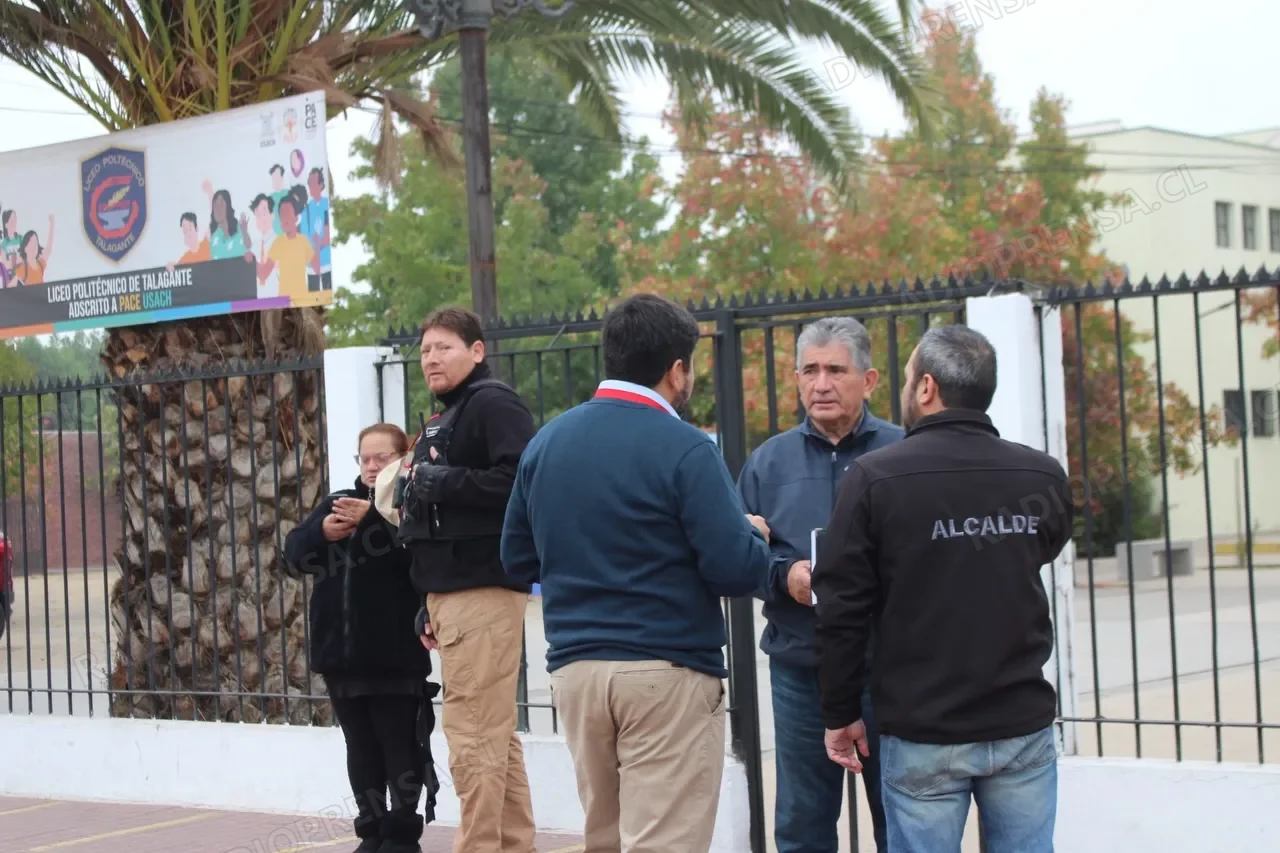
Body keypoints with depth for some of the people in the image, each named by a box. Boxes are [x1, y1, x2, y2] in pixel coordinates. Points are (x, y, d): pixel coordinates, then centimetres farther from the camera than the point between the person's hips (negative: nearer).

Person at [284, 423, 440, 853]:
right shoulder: (337, 501, 15)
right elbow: (295, 550, 6)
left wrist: (371, 519, -28)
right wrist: (322, 531, -14)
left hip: (394, 653, -6)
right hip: (340, 651, 6)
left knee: (400, 747, 1)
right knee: (361, 748, 12)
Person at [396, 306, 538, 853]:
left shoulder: (494, 405, -8)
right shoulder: (442, 422, 22)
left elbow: (519, 480, -24)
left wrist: (441, 482, -19)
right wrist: (429, 605, 20)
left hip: (483, 588, -10)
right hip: (451, 590, 10)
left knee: (474, 737, -11)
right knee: (495, 735, 12)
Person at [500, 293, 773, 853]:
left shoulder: (545, 443, 7)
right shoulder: (683, 449, -11)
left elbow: (518, 559, 14)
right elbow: (738, 571, -14)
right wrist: (755, 535, 7)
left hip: (573, 668, 6)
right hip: (666, 672, -6)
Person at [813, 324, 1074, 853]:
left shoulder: (875, 477, -9)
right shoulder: (1043, 476, 0)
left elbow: (842, 608, -8)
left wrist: (841, 713, 2)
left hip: (923, 734, -3)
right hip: (1024, 727, 3)